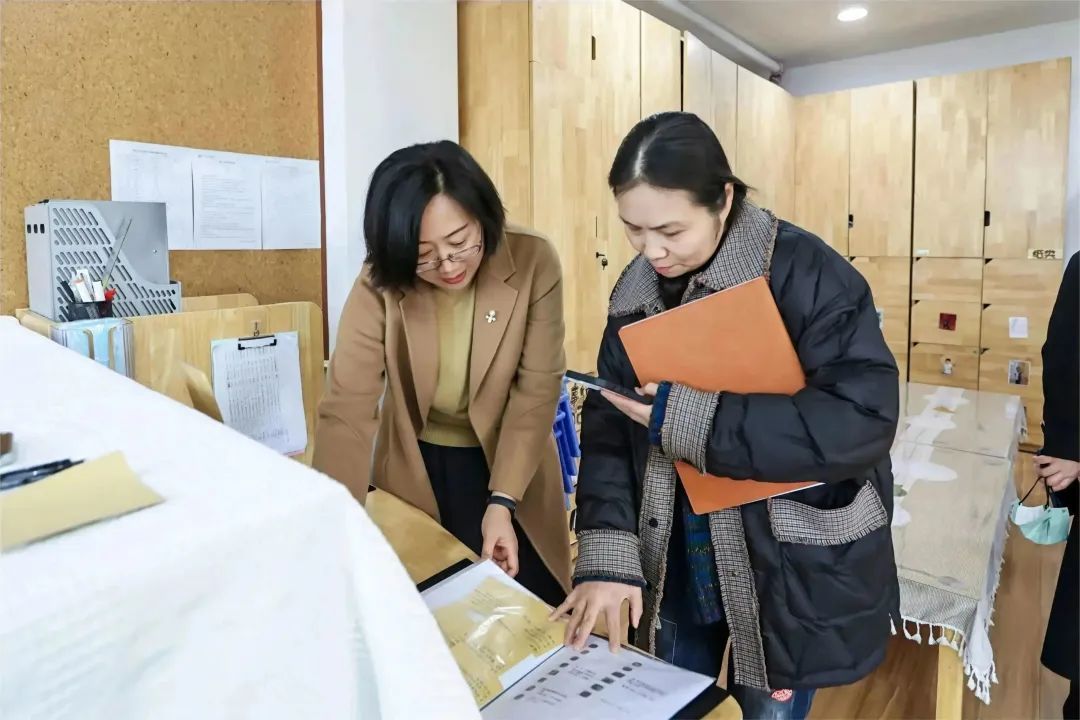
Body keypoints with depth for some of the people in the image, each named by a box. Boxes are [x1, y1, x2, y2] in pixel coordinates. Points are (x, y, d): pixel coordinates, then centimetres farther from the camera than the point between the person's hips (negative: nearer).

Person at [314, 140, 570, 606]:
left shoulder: (534, 263, -21)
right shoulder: (379, 284, -21)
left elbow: (537, 390, -17)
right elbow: (346, 409, -27)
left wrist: (503, 501, -22)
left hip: (510, 467, 0)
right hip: (415, 469, 0)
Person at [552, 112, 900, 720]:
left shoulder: (807, 274, -19)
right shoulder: (637, 290, -2)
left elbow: (865, 420, -27)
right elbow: (608, 429, -3)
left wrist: (692, 419, -28)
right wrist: (607, 555, -14)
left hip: (790, 573, -4)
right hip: (675, 566, 5)